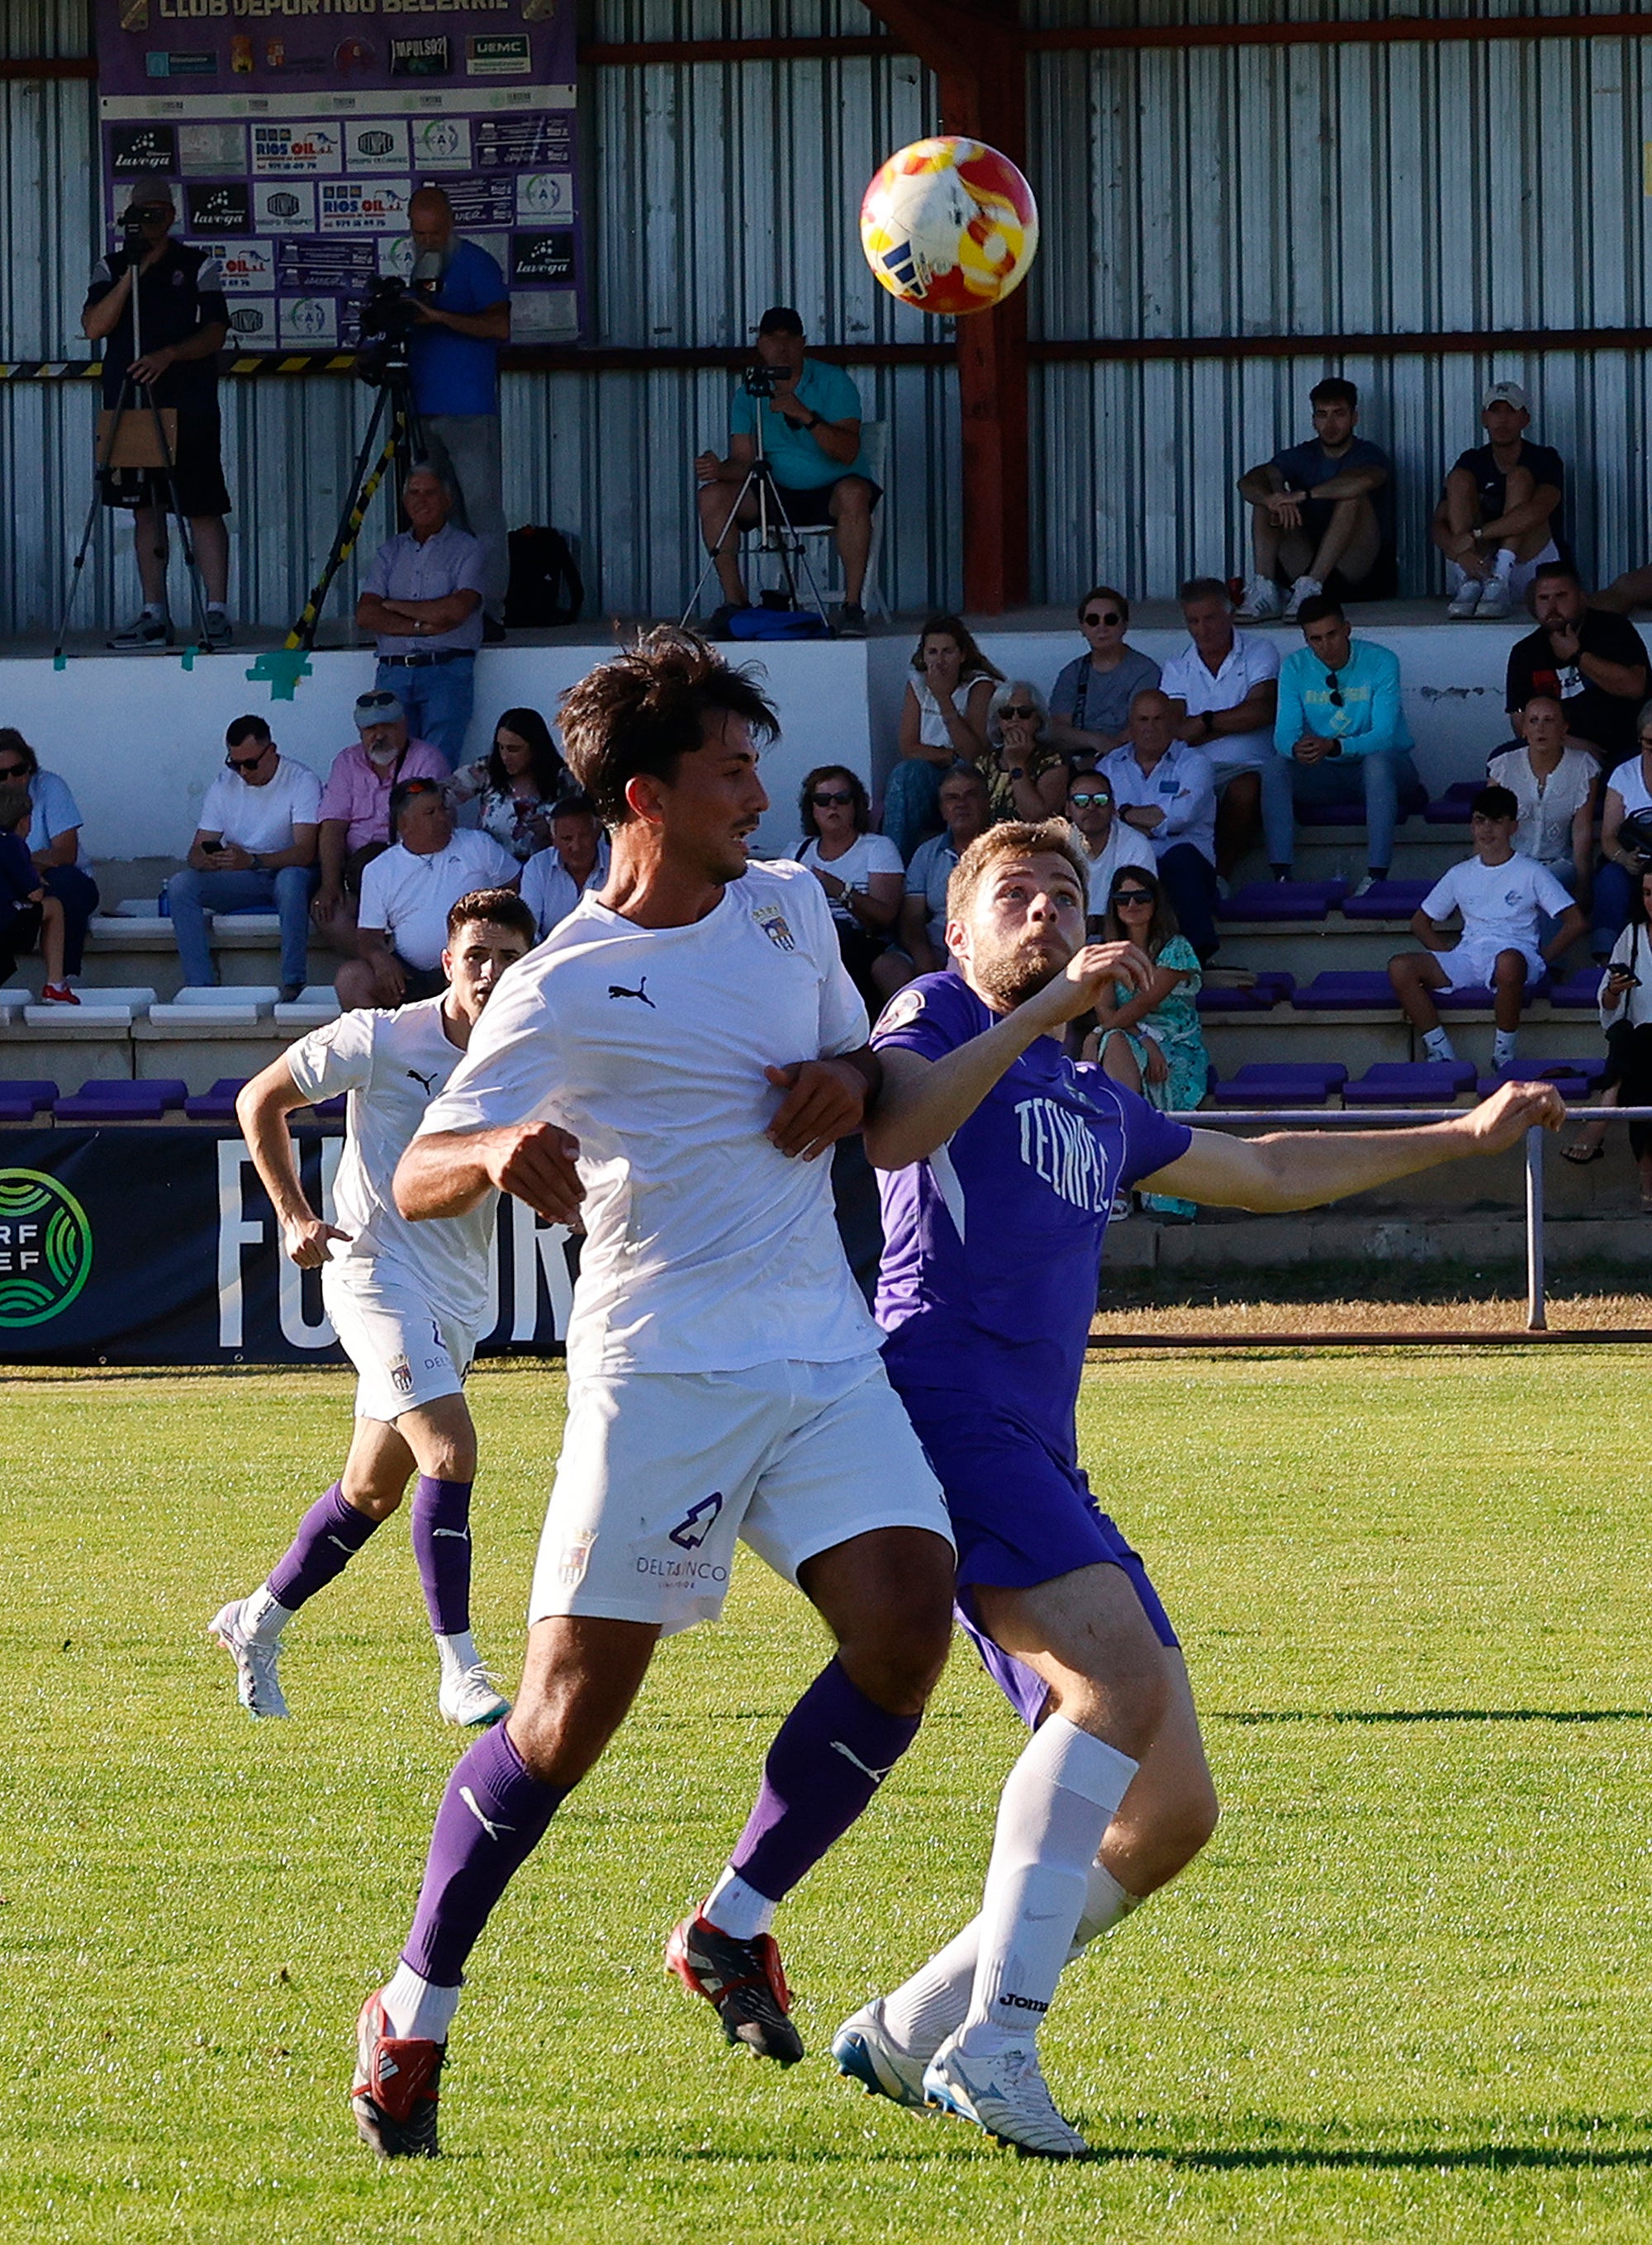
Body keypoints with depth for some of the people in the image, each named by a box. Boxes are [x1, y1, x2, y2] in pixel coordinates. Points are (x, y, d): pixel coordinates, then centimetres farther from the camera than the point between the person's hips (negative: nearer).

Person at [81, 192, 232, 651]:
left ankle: (216, 612, -7)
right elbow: (94, 327, -3)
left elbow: (215, 334, -3)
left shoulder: (199, 266, 5)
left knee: (203, 509, -7)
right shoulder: (111, 268, 11)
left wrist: (169, 355, -19)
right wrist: (131, 274, -10)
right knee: (146, 509, 5)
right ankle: (154, 616, 8)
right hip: (130, 404, 3)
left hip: (188, 407, -3)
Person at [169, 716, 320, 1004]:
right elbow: (196, 852, -1)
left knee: (291, 878, -40)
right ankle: (199, 987, -27)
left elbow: (305, 851, -23)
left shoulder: (301, 781, -11)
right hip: (240, 883, 4)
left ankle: (293, 986, -37)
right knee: (180, 885, -21)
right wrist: (205, 859, -28)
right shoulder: (224, 786, 2)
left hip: (288, 873, -4)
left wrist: (252, 861, -39)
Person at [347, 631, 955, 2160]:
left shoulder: (790, 907, 11)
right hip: (659, 1375, -5)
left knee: (906, 1620, -15)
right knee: (571, 1709, -6)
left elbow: (863, 1057, 27)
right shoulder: (563, 990, -7)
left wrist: (848, 1083, 2)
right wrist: (501, 1153, -32)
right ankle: (416, 2012, 12)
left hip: (828, 1360, 5)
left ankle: (734, 1926, 3)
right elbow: (416, 1180, -9)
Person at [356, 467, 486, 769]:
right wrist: (422, 626, -7)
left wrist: (393, 606, 0)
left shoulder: (465, 549, 6)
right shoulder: (391, 551, 17)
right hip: (393, 672, 3)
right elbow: (365, 615, 6)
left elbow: (456, 610, -9)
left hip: (446, 673, -3)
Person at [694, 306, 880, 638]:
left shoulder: (832, 382, -10)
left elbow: (848, 452, -22)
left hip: (831, 490, -4)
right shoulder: (749, 393, 2)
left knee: (853, 493, -38)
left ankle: (853, 606, -34)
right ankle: (734, 601, -12)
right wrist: (720, 470, -28)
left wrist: (807, 417, -35)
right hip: (779, 494, 4)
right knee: (713, 496, -19)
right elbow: (744, 461, -5)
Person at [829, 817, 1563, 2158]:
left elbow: (1266, 1173, 45)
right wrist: (1050, 1006, -14)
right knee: (1124, 1677, -29)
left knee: (1173, 1813, 2)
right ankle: (992, 2042, -32)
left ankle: (908, 2036, 10)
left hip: (1041, 1463, 9)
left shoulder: (1095, 1108, 30)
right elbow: (892, 1129, -15)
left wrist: (1465, 1137, 48)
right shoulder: (938, 1015, 8)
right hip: (945, 1410, -9)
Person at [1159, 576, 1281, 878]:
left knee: (1244, 791, -38)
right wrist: (1232, 723, -6)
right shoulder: (1177, 667, 16)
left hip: (1247, 767, -2)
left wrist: (1205, 722, -2)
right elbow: (1176, 732, 1)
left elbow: (1263, 711, -7)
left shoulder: (1259, 653, 9)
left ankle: (1220, 875, -27)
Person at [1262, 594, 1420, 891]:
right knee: (1274, 769, -24)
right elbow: (1284, 734, -10)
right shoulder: (1295, 667, -3)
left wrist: (1334, 747, -41)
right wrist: (1296, 749, -37)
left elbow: (1384, 735, -22)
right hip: (1326, 775, 3)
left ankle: (1376, 876, -41)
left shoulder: (1381, 662, -13)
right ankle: (1281, 875, -30)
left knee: (1378, 761, -38)